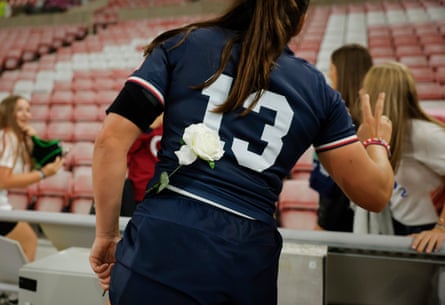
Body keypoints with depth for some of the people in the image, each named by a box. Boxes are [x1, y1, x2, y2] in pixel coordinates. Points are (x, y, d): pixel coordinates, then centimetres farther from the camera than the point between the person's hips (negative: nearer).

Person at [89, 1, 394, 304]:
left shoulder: (184, 44, 5)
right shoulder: (318, 89, 9)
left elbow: (111, 140, -3)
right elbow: (375, 192, 10)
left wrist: (106, 234, 7)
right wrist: (377, 142, 30)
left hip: (161, 242, -2)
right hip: (248, 263, 3)